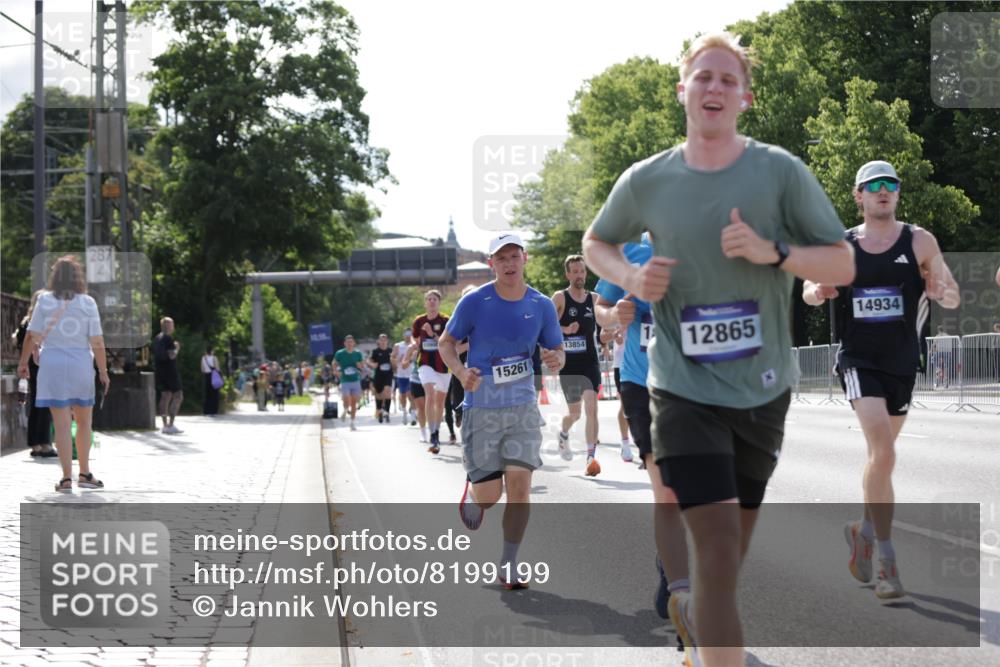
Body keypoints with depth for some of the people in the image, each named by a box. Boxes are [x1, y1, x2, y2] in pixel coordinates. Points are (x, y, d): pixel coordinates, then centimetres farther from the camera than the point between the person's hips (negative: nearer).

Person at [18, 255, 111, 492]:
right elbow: (97, 342, -5)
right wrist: (103, 371, 1)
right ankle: (84, 473, 19)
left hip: (52, 364, 0)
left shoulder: (44, 300, -1)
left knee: (62, 423, 1)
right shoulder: (87, 303, -3)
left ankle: (67, 477, -1)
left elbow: (32, 336, -1)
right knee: (84, 422, 15)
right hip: (81, 365, 0)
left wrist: (23, 362, 11)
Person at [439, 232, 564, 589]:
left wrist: (556, 359, -14)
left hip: (523, 408, 2)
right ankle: (472, 492, 37)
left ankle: (509, 564, 5)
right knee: (489, 495, -2)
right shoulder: (474, 302, -6)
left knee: (519, 484, -10)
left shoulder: (542, 306, 1)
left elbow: (557, 351, 10)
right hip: (481, 409, -2)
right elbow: (446, 343, 2)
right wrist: (461, 372, -17)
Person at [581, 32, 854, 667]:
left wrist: (773, 252, -22)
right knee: (719, 550, -15)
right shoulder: (646, 181, -2)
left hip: (763, 390, 2)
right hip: (685, 389, -2)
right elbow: (596, 242, 16)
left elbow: (843, 264, -4)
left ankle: (690, 610, 51)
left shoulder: (781, 172, -5)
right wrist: (631, 277, -5)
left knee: (730, 553, 19)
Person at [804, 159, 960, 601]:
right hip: (859, 361, -2)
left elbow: (954, 299, 1)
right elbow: (809, 289, 12)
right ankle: (886, 561, -15)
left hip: (902, 364, 2)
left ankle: (865, 529, 39)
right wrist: (817, 292, -12)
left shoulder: (920, 242, 0)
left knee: (881, 452, 15)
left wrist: (940, 292, -23)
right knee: (883, 452, -18)